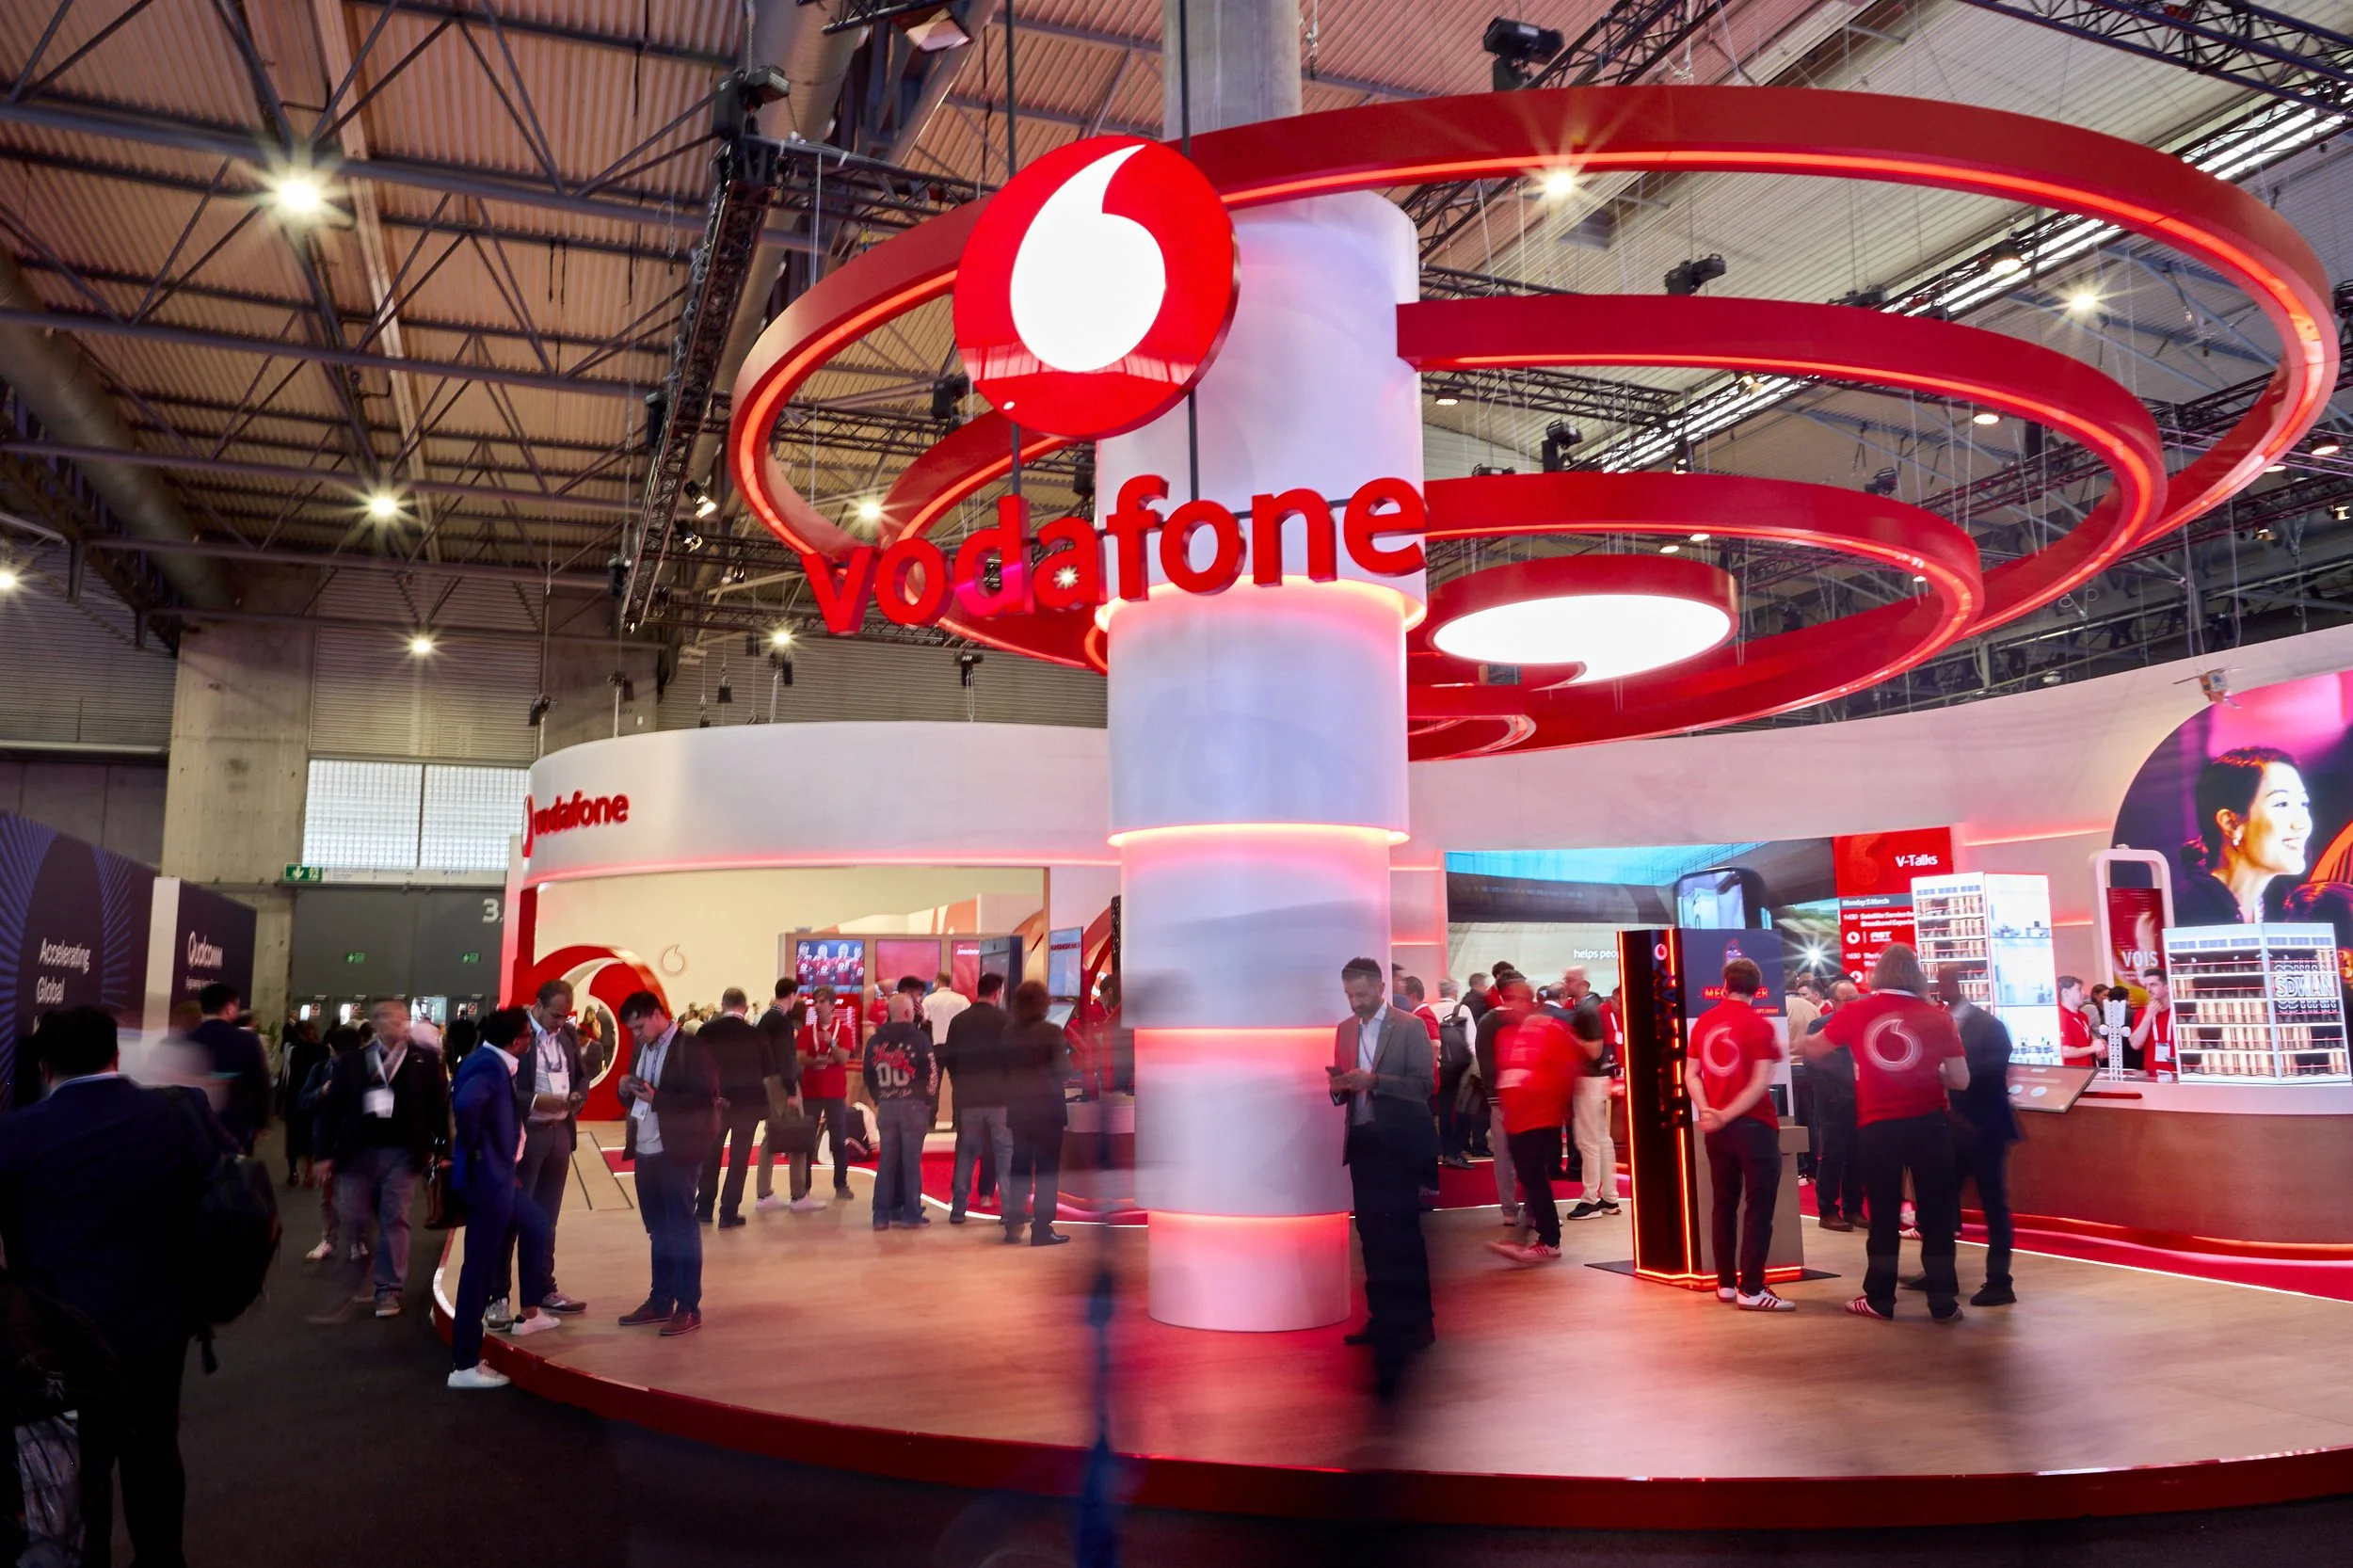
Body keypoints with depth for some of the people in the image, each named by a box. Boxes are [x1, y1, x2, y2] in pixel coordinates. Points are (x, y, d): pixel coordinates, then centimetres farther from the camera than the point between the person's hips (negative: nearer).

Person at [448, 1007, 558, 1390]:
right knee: (480, 1265, -4)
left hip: (501, 1173, 11)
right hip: (487, 1175, -11)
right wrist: (474, 1149, -25)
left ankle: (530, 1313, 41)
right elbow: (465, 1103, -41)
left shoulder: (495, 1062, 8)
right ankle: (465, 1365, 4)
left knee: (536, 1225, 27)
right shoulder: (489, 1066, -22)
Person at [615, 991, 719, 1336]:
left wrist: (656, 1097, -21)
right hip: (646, 1152, 8)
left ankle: (689, 1308, 4)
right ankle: (660, 1301, 24)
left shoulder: (692, 1047, -11)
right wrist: (626, 1089, -3)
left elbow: (706, 1098, -17)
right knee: (658, 1230, 15)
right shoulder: (642, 1049, 14)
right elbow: (633, 1099, 19)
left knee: (682, 1228, -2)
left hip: (677, 1152, -8)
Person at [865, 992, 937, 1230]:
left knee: (886, 1161, 8)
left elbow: (869, 1075, 10)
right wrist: (927, 1100, 5)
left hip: (886, 1106, 4)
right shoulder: (919, 1038, -8)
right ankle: (911, 1214, 4)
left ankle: (882, 1214, 9)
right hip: (913, 1105, -4)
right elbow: (931, 1073, -8)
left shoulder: (875, 1040, 7)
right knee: (911, 1161, 1)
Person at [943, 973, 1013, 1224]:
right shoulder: (1004, 1020, -7)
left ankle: (958, 1209, 12)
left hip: (967, 1097, 3)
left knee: (966, 1154, 11)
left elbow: (948, 1059, 6)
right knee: (1005, 1153, 3)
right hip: (999, 1097, -3)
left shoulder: (958, 1021, 4)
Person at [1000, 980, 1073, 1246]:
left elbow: (1004, 1070, 5)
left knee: (1020, 1167, 15)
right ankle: (1042, 1229, 1)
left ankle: (1014, 1224, 18)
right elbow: (1064, 1071, -14)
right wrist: (1057, 1077, 7)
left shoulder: (1009, 1034, 4)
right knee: (1047, 1170, 2)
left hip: (1017, 1109, 5)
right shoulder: (1052, 1032, -12)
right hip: (1047, 1108, -5)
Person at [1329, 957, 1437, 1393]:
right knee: (1371, 1230, 10)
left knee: (1402, 1231, -4)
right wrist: (1339, 1087, -10)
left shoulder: (1410, 1027, -6)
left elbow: (1423, 1085, -12)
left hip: (1398, 1141, -6)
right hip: (1362, 1141, 6)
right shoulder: (1345, 1030, 11)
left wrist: (1374, 1081, -22)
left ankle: (1417, 1320, 5)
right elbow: (1344, 1091, 13)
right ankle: (1381, 1316, 18)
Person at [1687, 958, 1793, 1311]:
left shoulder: (1703, 1022, 7)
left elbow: (1690, 1074, 4)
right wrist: (1726, 1115, -16)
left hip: (1716, 1128, 6)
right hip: (1753, 1125, -6)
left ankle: (1725, 1283, 17)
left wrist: (1707, 1111, -8)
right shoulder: (1760, 1026, -10)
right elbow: (1761, 1083, -17)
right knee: (1758, 1207, -2)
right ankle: (1751, 1290, -5)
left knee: (1725, 1204, 13)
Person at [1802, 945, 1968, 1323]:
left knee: (1883, 1216, 11)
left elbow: (1813, 1048, 14)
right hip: (1928, 1124, 0)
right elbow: (1961, 1080, 0)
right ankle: (1943, 1302, 13)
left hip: (1877, 1127, 0)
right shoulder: (1937, 1016, -1)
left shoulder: (1855, 1012, 0)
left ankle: (1879, 1300, 18)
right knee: (1936, 1214, 9)